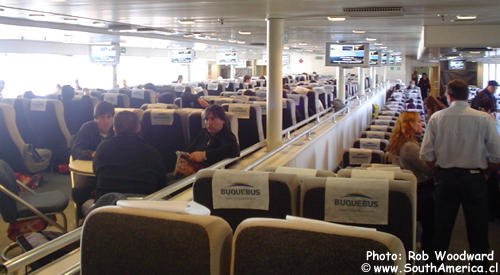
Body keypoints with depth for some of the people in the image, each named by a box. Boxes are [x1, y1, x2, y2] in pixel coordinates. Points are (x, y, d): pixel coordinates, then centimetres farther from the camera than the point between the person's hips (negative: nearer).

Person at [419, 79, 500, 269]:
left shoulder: (437, 118, -4)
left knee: (441, 228, 13)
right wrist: (484, 172, 10)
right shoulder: (484, 119, -8)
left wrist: (441, 171, 10)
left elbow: (426, 155, -6)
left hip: (446, 177, 2)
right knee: (478, 231, 10)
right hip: (475, 179, -1)